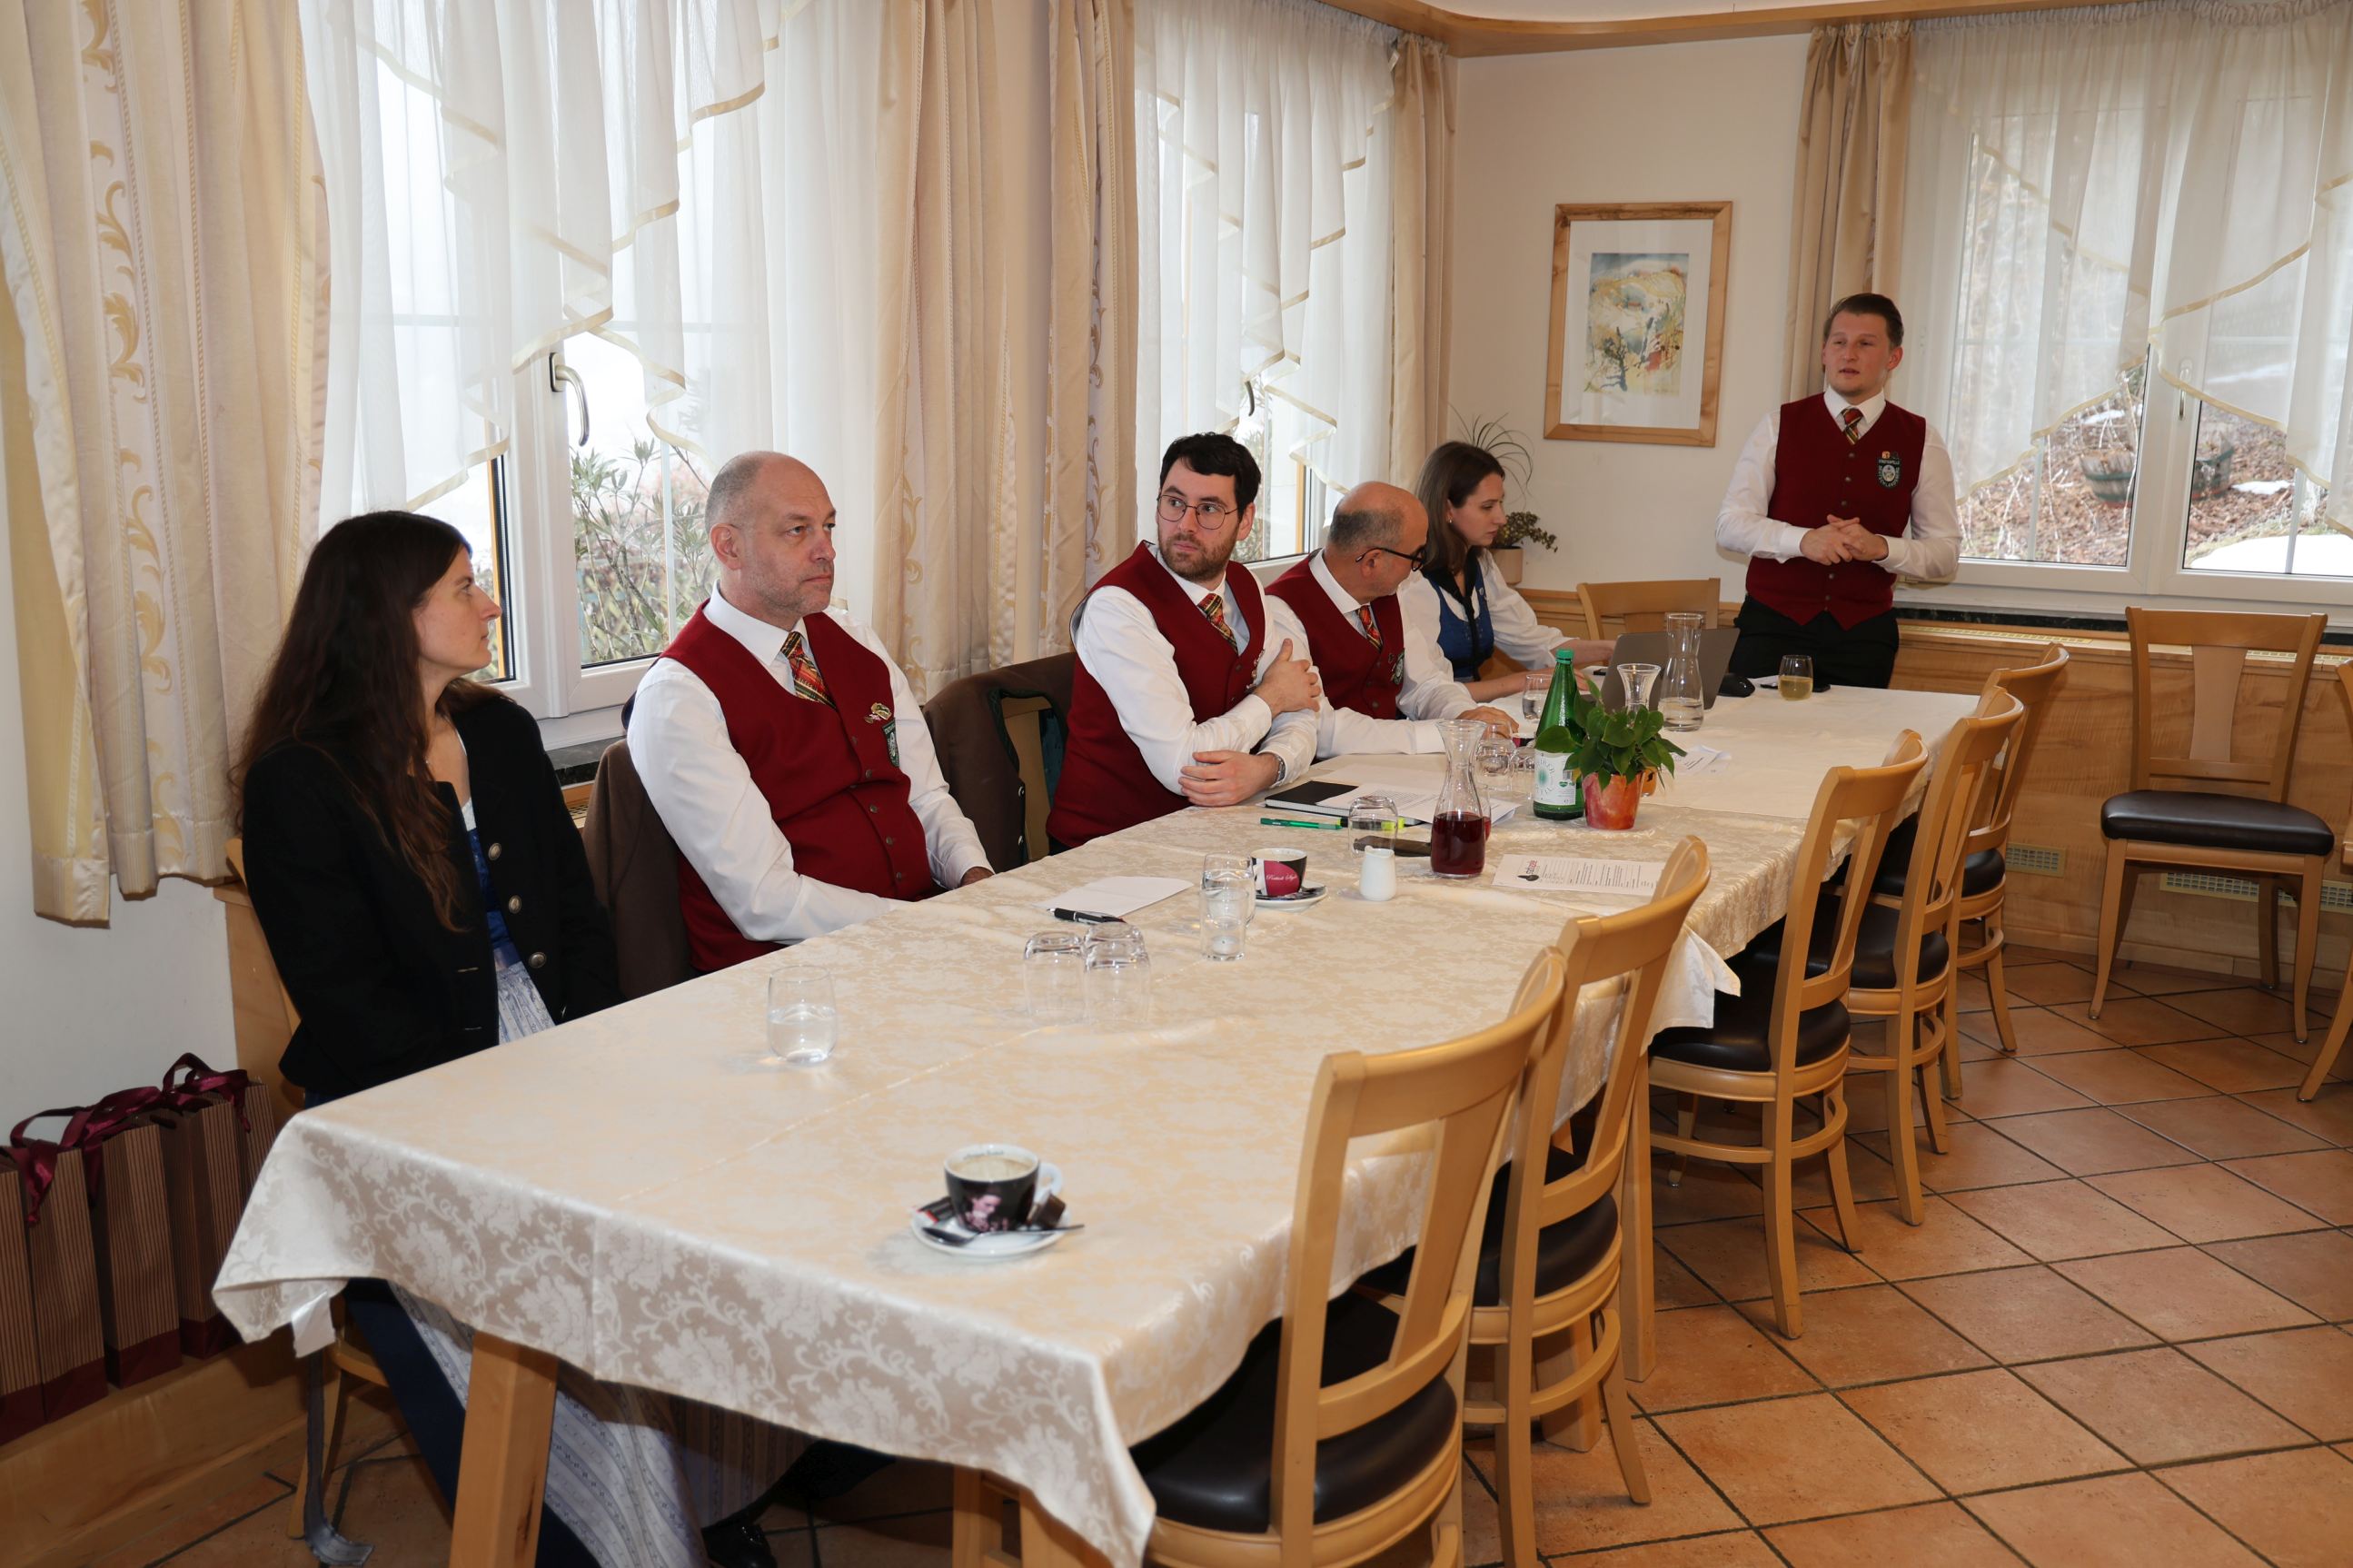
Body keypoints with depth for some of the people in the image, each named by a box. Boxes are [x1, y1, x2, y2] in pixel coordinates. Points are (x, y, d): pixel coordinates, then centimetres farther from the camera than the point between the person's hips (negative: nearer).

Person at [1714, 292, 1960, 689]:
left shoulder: (1921, 441, 6)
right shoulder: (1780, 425, 4)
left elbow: (1945, 553, 7)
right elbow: (1731, 525, 0)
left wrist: (1881, 547, -13)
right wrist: (1803, 540, -17)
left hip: (1864, 634, 1)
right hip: (1775, 623, -1)